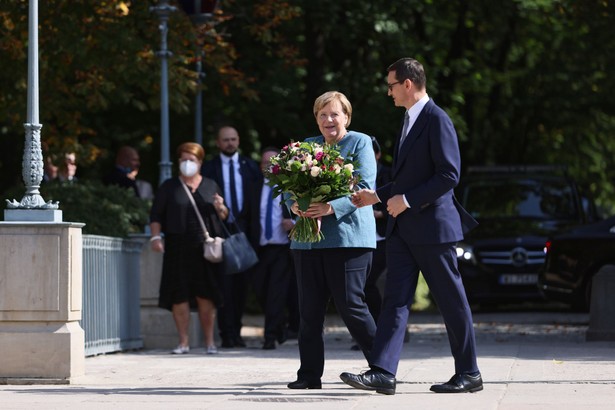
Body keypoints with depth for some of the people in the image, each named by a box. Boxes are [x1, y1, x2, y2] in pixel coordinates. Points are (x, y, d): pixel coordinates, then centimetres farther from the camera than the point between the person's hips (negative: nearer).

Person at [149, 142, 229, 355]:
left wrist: (220, 208, -6)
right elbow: (156, 215, 7)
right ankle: (183, 342, 5)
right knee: (179, 296, -3)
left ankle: (210, 341, 5)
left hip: (205, 247, 0)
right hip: (178, 248, 0)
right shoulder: (169, 187, 10)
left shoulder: (210, 186, 14)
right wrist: (156, 236, -8)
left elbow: (224, 217, 16)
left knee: (206, 296, -2)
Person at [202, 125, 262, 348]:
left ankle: (236, 331, 14)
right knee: (224, 284, -6)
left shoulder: (250, 167, 10)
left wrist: (255, 233, -1)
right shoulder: (209, 169, 5)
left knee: (241, 283, 4)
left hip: (243, 229, 2)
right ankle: (227, 334, -4)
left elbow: (258, 199, 7)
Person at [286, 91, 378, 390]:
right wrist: (294, 205, -12)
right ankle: (309, 374, 11)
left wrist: (332, 207, -23)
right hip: (308, 239, 5)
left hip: (347, 238, -5)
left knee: (351, 305, -8)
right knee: (309, 309, 5)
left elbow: (364, 187, -10)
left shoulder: (360, 143, 2)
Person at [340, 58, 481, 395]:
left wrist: (408, 200, -19)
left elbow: (449, 175, -18)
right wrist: (377, 195, 16)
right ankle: (382, 373, -7)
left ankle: (468, 374, 9)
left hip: (432, 225, -9)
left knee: (451, 301, 1)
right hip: (403, 227, 9)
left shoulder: (437, 120, -12)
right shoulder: (410, 120, 17)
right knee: (395, 299, -1)